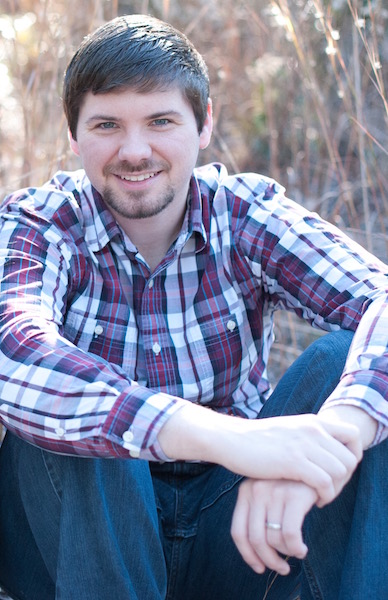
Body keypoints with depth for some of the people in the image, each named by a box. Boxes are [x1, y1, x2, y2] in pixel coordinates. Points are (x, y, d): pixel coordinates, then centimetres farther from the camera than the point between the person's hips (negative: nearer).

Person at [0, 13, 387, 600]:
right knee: (64, 389, -30)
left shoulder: (248, 213, -6)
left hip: (227, 532, 1)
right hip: (81, 531, -1)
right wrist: (225, 436, -48)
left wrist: (338, 430, -46)